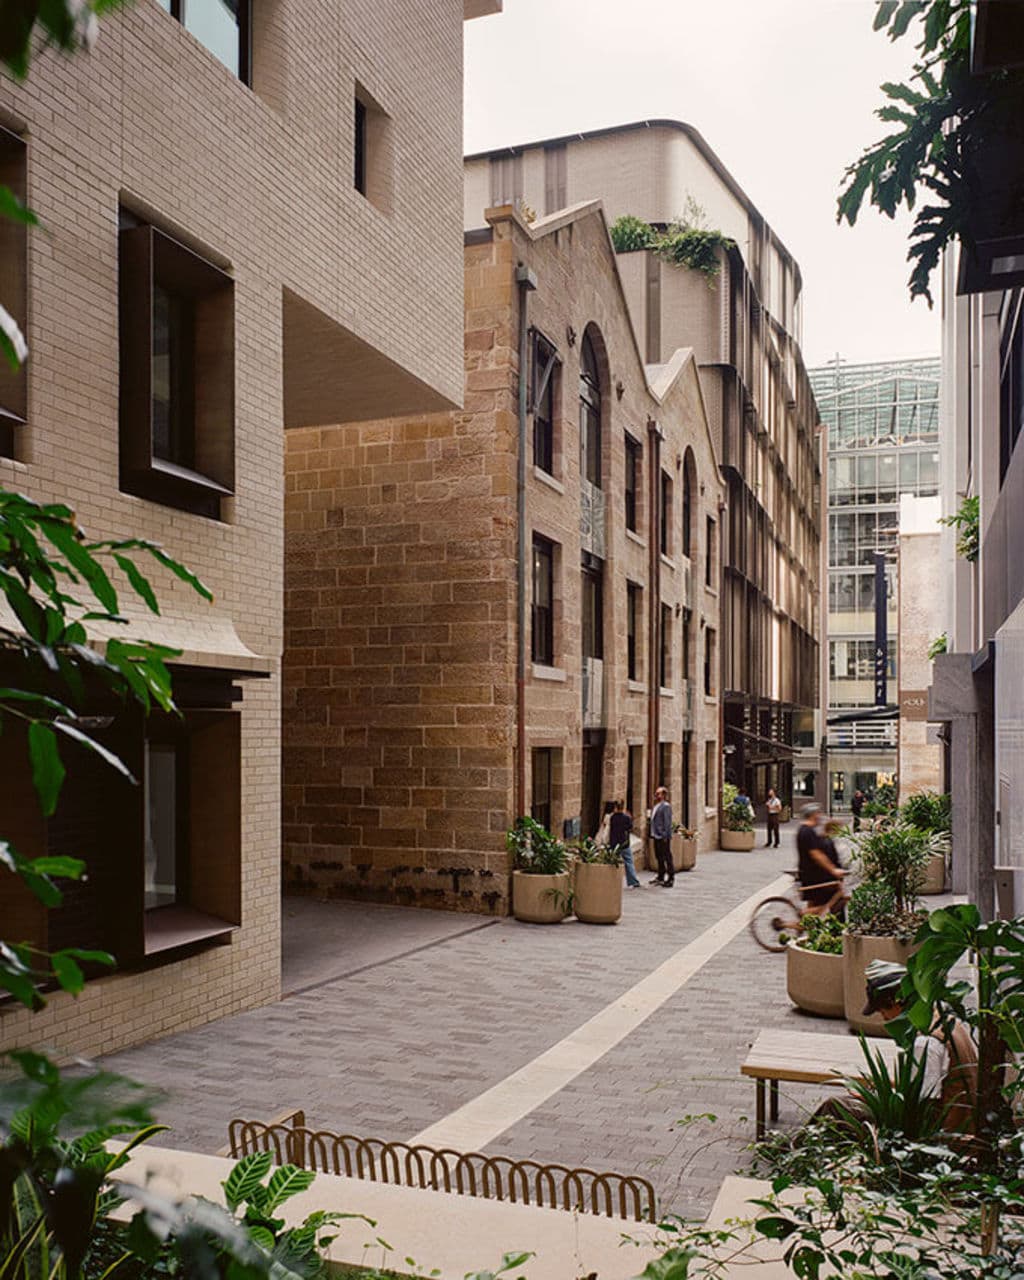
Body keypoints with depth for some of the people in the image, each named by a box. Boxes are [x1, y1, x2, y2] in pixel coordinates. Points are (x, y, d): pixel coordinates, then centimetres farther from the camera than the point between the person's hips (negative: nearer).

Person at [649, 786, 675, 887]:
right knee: (659, 856, 16)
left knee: (667, 857, -4)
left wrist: (665, 835, -19)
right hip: (656, 836, 9)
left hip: (663, 837, -9)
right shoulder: (656, 806, 15)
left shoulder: (666, 806, -12)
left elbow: (667, 822, -16)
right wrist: (652, 833, 16)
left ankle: (671, 878, 1)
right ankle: (660, 877, 26)